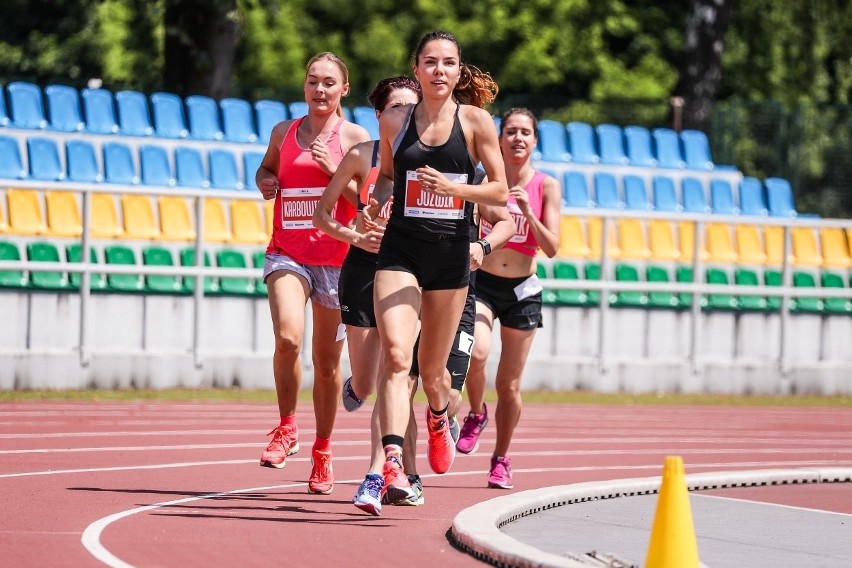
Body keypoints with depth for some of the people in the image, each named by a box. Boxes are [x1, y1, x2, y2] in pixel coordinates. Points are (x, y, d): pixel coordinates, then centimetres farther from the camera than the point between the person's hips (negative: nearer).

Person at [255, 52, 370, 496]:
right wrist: (264, 181, 6)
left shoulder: (354, 137, 1)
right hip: (286, 254, 1)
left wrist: (334, 169, -17)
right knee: (287, 338, -24)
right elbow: (267, 167, 28)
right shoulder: (283, 133, 10)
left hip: (335, 257, -1)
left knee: (327, 363, 7)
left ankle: (322, 451, 24)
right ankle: (286, 429, -4)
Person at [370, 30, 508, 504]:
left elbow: (500, 191, 0)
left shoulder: (476, 121, -1)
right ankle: (393, 465, -30)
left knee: (432, 366, 12)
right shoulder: (394, 122, 5)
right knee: (396, 356, -19)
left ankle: (439, 419, 47)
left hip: (451, 252, 0)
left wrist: (455, 188, -16)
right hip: (400, 250, 0)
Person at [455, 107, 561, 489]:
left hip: (522, 289, 1)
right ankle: (475, 414, 1)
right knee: (476, 351, -29)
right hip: (481, 282, -1)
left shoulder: (546, 186, -1)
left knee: (509, 385, 5)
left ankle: (501, 458, 24)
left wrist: (527, 212, -19)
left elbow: (551, 248, -6)